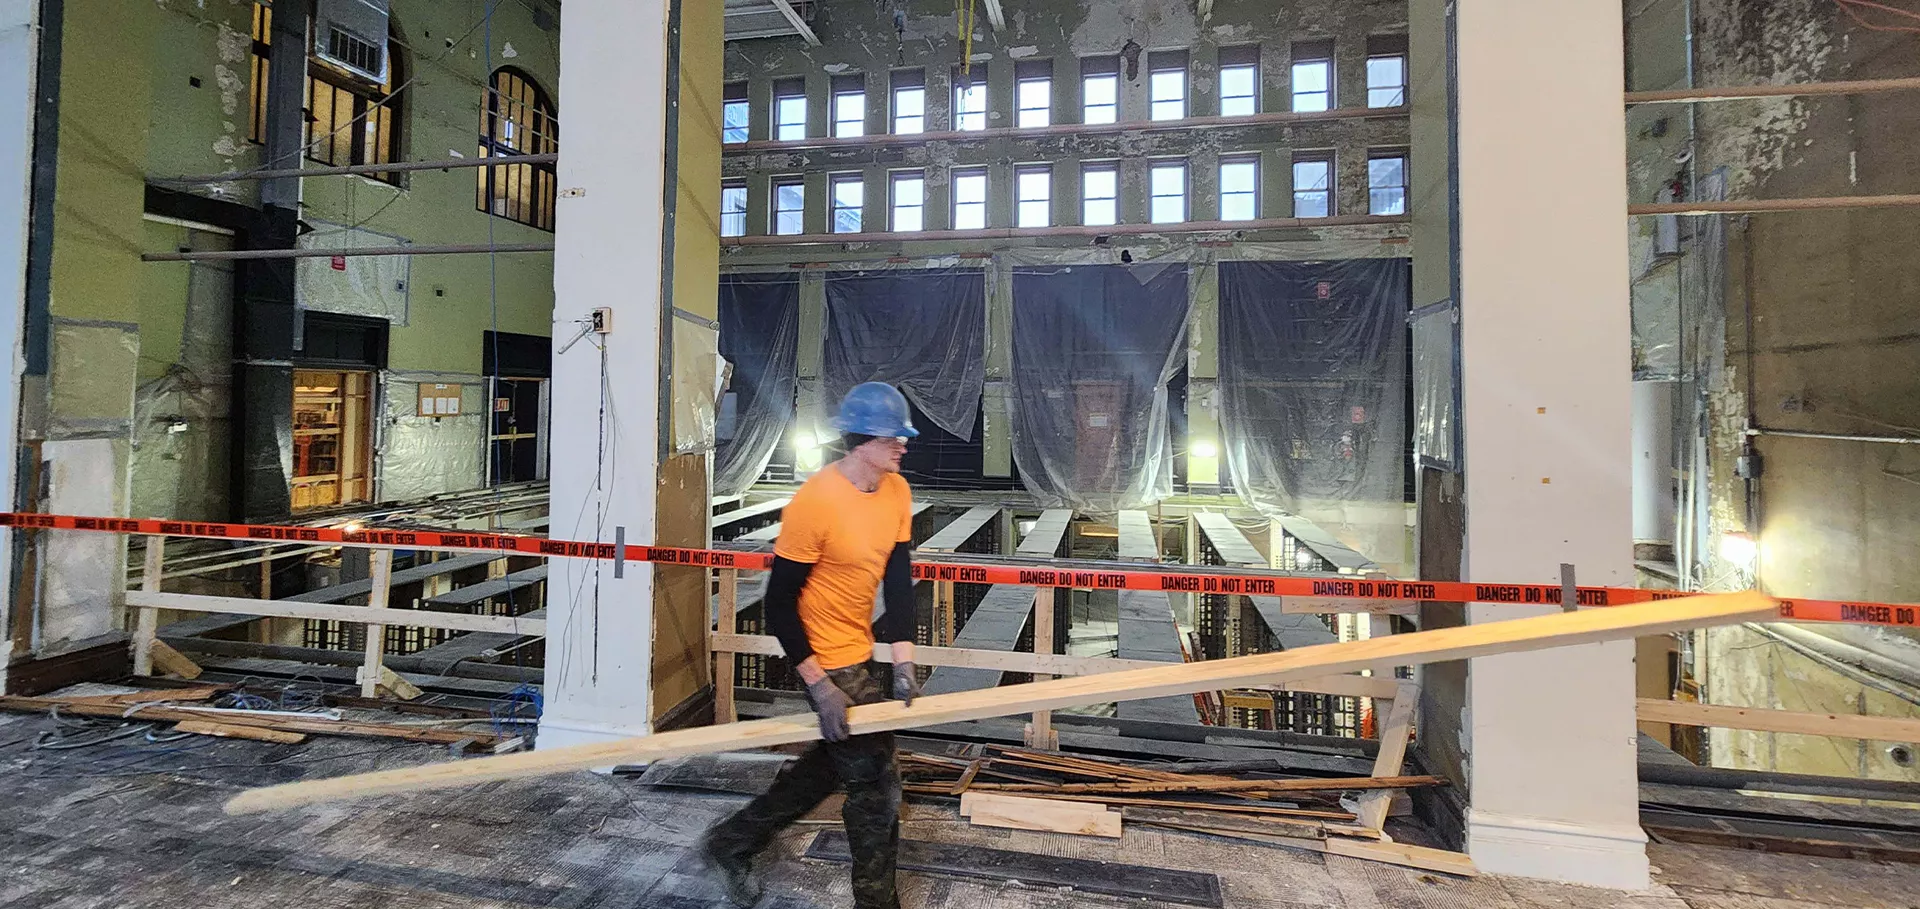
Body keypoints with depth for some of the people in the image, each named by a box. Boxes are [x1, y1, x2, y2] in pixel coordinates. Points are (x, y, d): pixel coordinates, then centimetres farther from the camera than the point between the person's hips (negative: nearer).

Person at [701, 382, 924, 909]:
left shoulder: (896, 492, -3)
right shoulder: (814, 501, -25)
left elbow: (899, 580, 0)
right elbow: (779, 603, -19)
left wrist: (903, 664, -6)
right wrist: (821, 687, -19)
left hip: (861, 650, 8)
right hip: (830, 661, -8)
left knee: (834, 762, 23)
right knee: (875, 780, 4)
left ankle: (732, 843, 42)